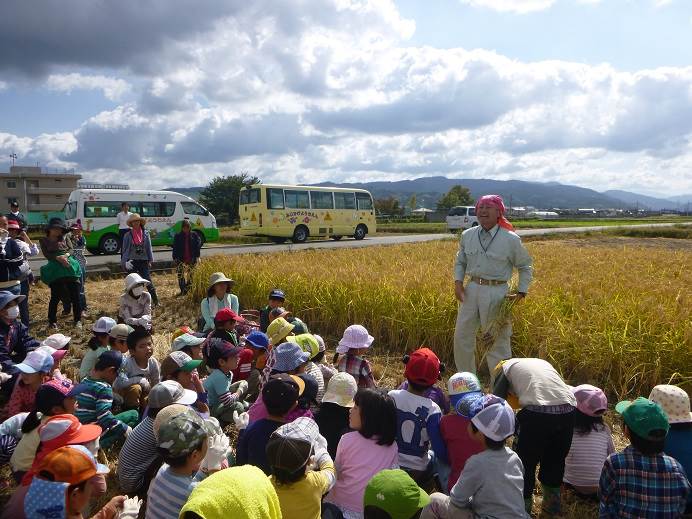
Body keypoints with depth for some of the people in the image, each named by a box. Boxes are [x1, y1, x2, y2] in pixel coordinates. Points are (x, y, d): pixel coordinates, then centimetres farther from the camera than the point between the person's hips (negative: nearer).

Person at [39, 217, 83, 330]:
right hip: (55, 270, -3)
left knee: (75, 295, 1)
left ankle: (78, 320, 11)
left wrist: (66, 255, -15)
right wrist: (58, 258, -20)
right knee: (55, 297, 1)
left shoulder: (64, 238, 17)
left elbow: (70, 250, 6)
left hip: (70, 267, 3)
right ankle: (52, 321, 17)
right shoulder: (44, 240, 8)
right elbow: (46, 254, -4)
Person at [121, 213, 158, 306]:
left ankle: (156, 301, 4)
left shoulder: (145, 233, 2)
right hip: (132, 261, 1)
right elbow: (124, 249, 4)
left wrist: (150, 260, 1)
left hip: (143, 260, 0)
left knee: (148, 280, -3)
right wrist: (124, 262, -4)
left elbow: (149, 247, 5)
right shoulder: (128, 235, 0)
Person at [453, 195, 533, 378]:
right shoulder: (467, 235, 5)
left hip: (497, 293, -4)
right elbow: (460, 262, 16)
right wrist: (458, 283, 1)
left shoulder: (511, 239, -5)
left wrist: (521, 293, -2)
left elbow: (525, 267, 5)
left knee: (498, 341, 3)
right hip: (471, 290, 4)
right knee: (462, 336, 10)